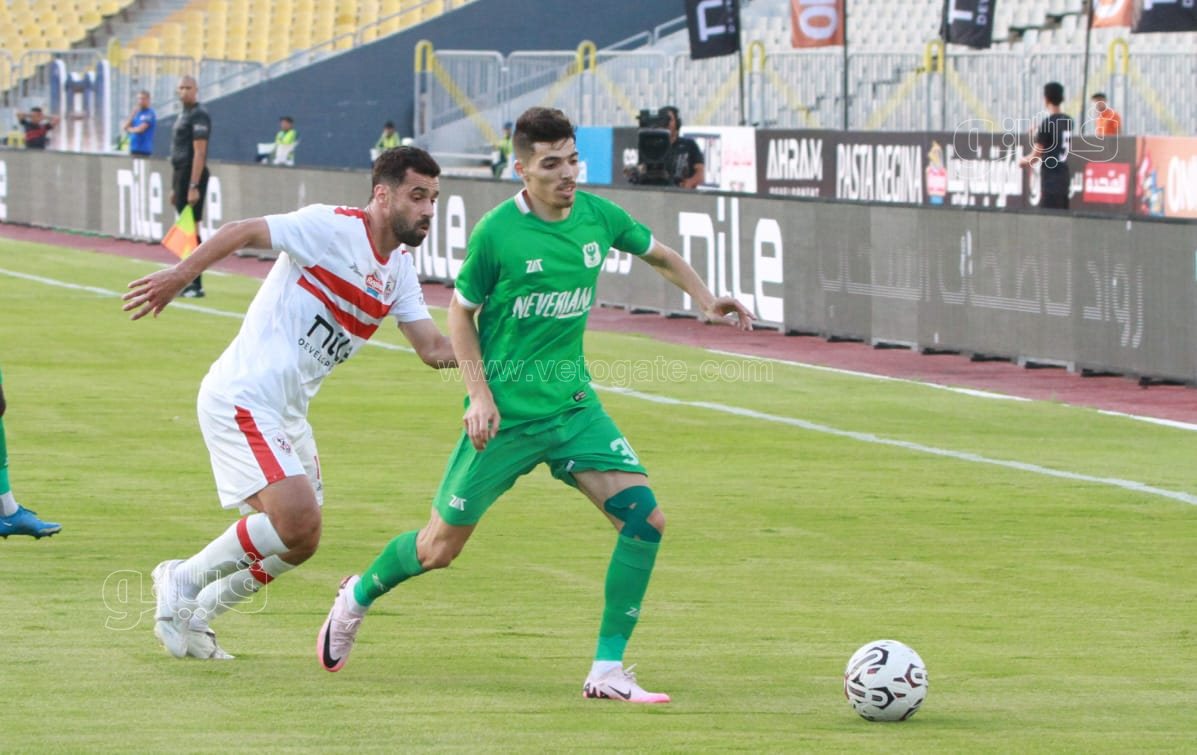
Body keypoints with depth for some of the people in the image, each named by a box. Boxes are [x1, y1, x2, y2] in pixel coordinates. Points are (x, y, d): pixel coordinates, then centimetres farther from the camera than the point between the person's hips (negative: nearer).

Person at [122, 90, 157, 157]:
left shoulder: (150, 114, -7)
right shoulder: (137, 113, 18)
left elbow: (140, 129, -17)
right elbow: (124, 127, 11)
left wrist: (129, 129, 3)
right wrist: (132, 115, -2)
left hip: (143, 149, -8)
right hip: (133, 149, 8)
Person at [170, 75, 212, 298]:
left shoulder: (199, 116, -12)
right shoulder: (183, 115, 18)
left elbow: (199, 153, -19)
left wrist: (193, 187, -24)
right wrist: (175, 187, 22)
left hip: (193, 175, -10)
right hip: (181, 175, 10)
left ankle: (196, 285, -10)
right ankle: (189, 281, 15)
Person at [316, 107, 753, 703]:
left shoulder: (598, 216, -1)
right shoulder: (496, 233, -14)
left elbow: (658, 253, 19)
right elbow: (460, 313, -3)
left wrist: (706, 300, 5)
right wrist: (479, 395, -13)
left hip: (574, 406, 4)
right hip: (506, 414, -4)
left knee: (644, 518, -14)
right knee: (439, 549, 6)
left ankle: (607, 671, -6)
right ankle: (357, 598, 38)